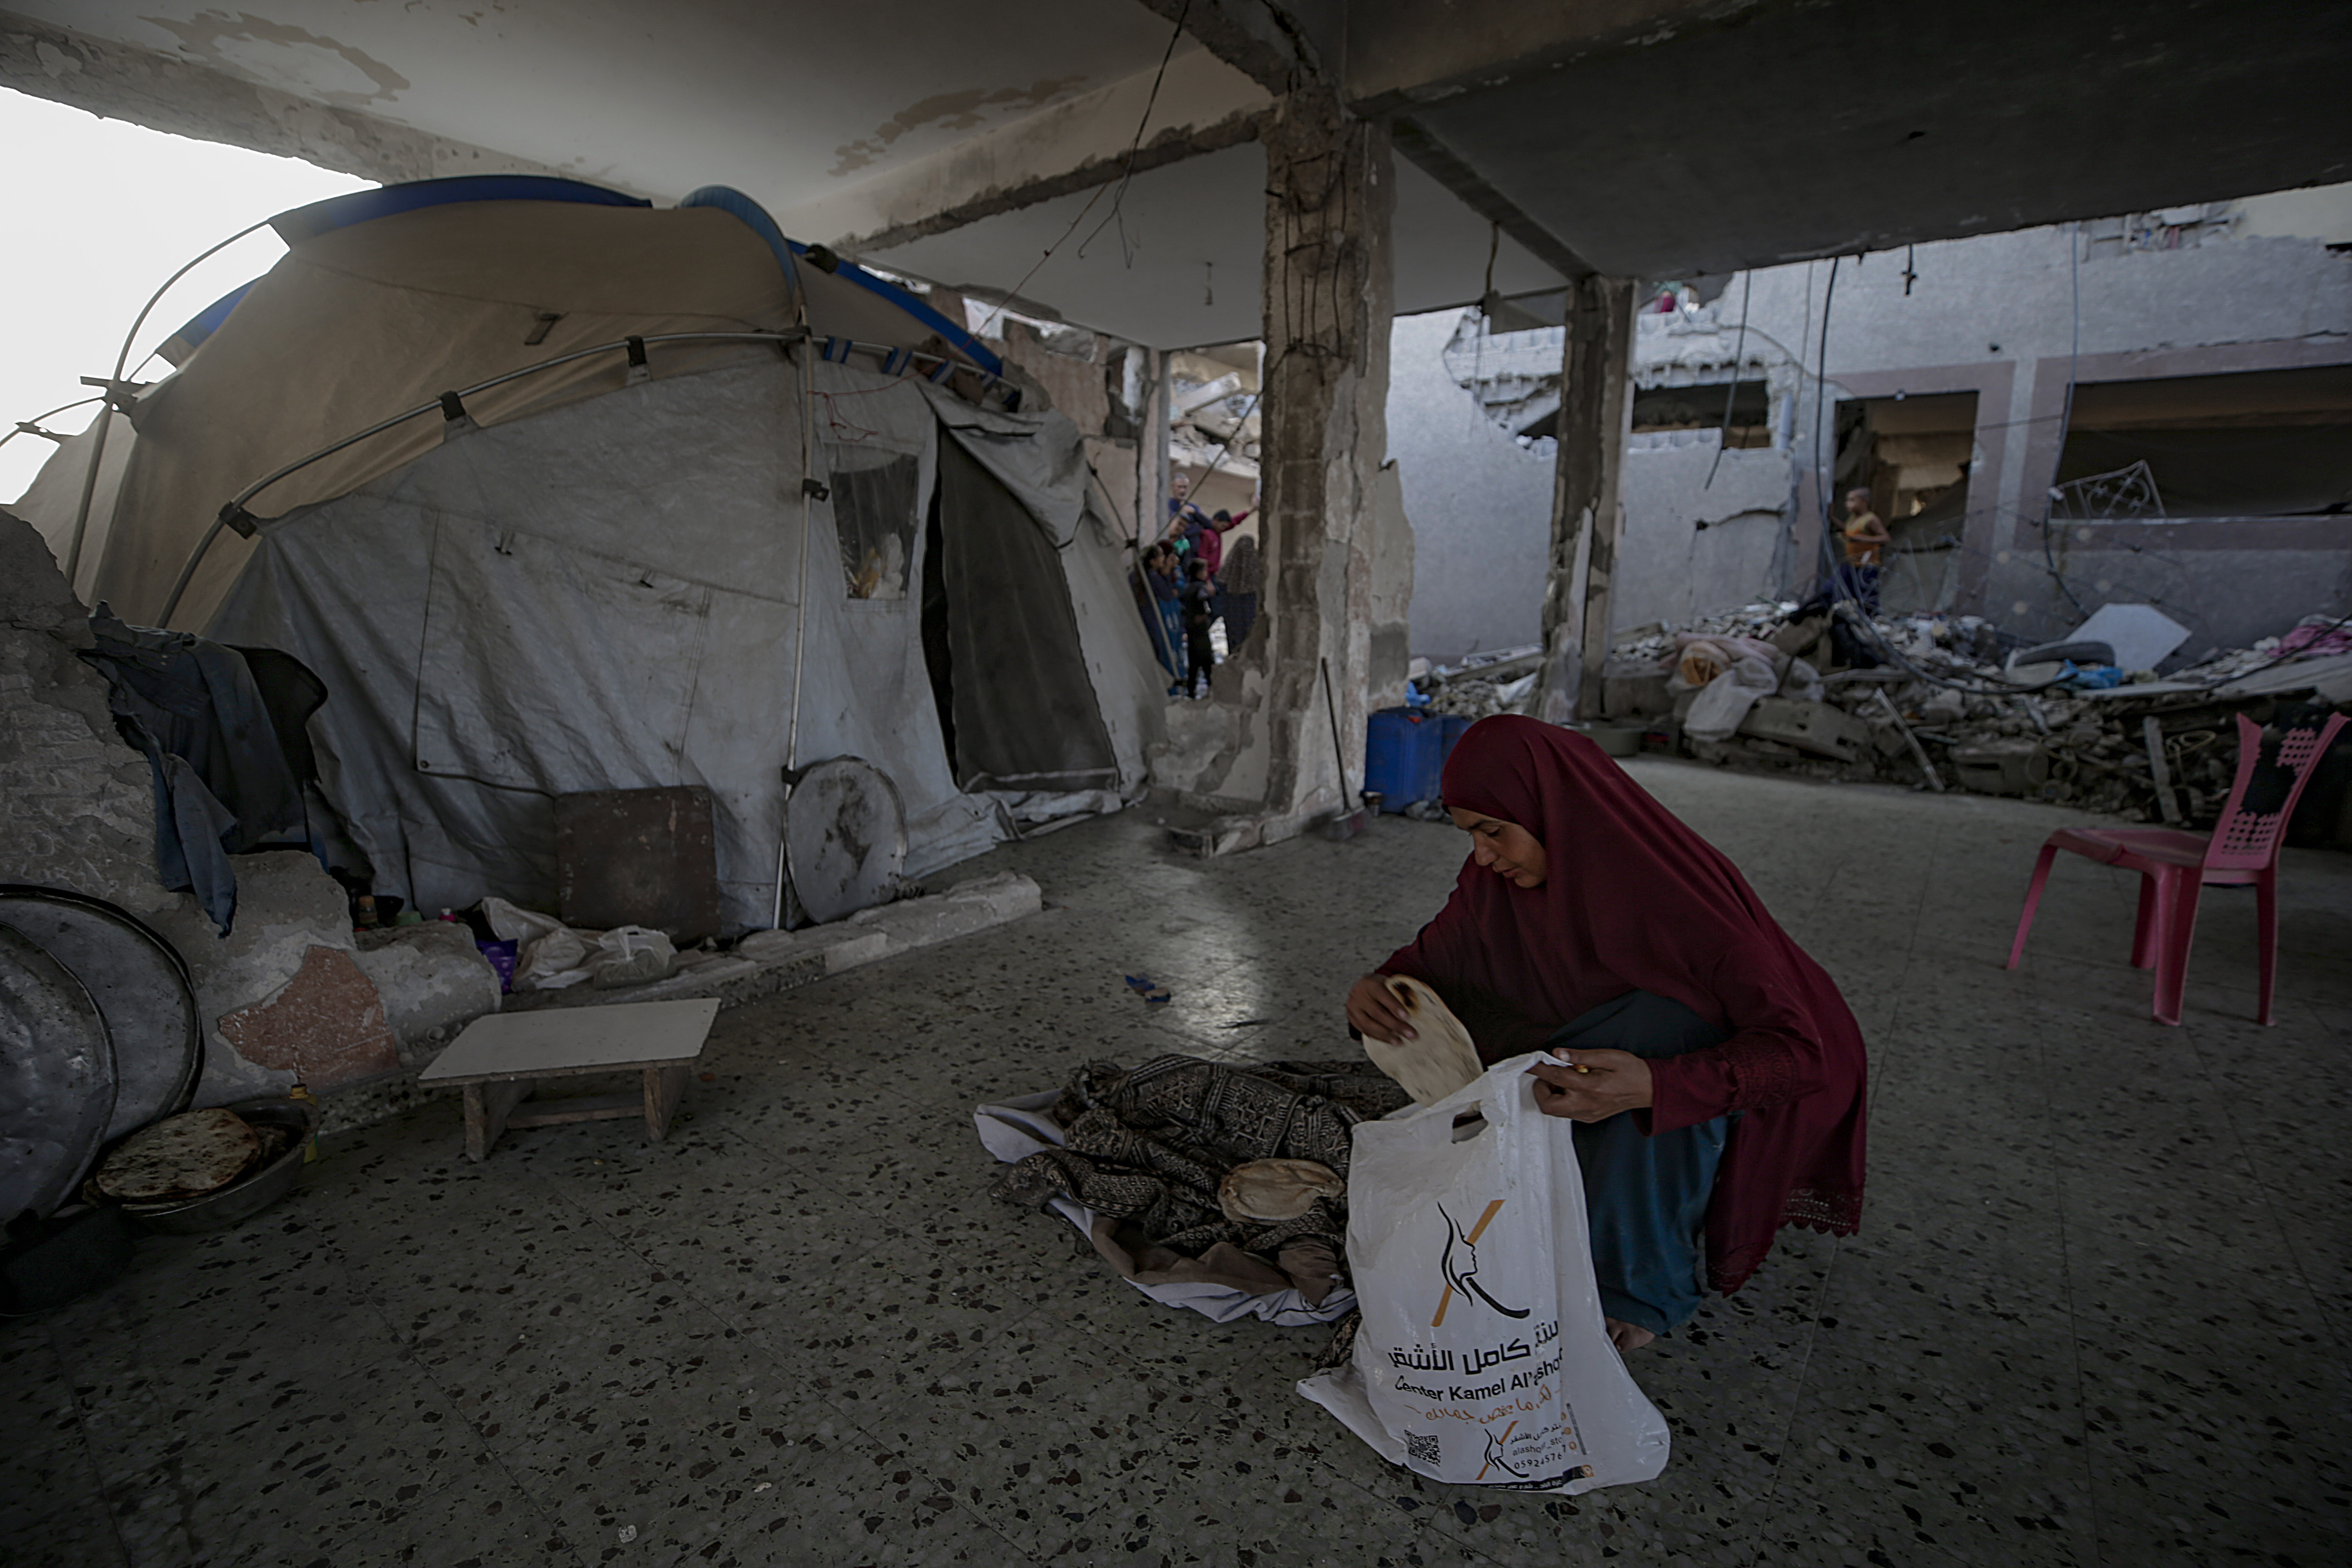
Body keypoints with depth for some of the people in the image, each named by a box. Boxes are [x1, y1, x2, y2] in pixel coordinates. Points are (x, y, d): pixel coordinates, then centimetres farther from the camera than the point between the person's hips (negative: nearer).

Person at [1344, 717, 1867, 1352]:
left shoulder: (1681, 888, -34)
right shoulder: (1498, 873, -17)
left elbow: (1797, 1049, -35)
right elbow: (1436, 954, -4)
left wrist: (1652, 1085, -53)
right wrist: (1378, 986, -28)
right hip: (1612, 1034, 6)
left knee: (1663, 1014, -36)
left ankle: (1644, 1287, -17)